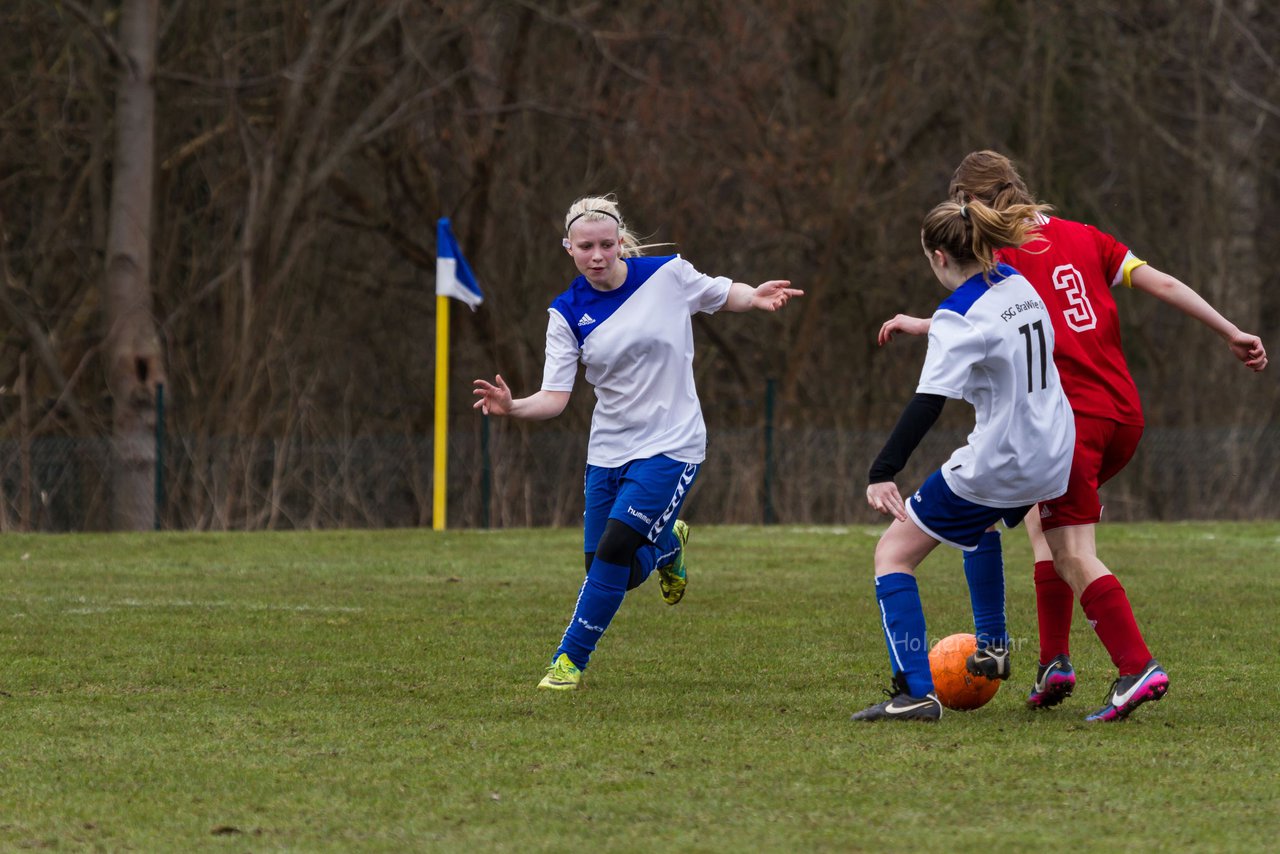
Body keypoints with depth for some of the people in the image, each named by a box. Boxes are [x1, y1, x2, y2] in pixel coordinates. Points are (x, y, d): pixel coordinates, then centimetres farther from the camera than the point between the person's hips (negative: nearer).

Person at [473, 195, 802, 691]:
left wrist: (756, 298, -13)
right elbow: (555, 397, -8)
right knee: (613, 572, 4)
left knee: (614, 549, -17)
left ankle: (570, 660, -1)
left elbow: (722, 295, 10)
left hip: (671, 445, -3)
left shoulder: (668, 274, -8)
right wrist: (511, 407, -28)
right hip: (608, 450, 3)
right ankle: (667, 544, 40)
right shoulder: (567, 313, -3)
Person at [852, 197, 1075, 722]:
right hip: (1053, 459, 8)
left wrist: (882, 473, -31)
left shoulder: (958, 318, -18)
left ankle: (916, 692, -13)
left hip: (996, 468, -8)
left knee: (893, 553, 0)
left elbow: (927, 402, -28)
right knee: (982, 521, 40)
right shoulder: (1019, 285, 5)